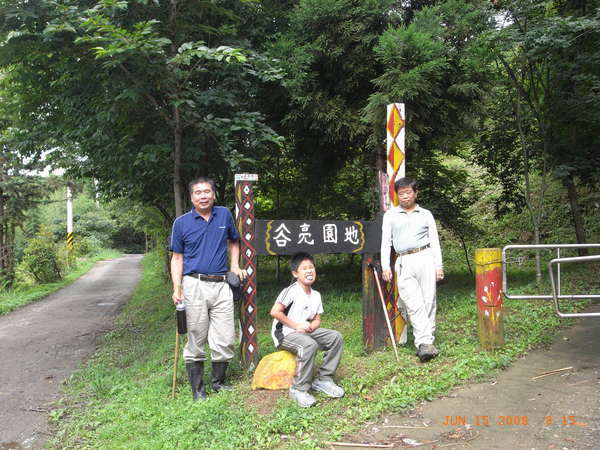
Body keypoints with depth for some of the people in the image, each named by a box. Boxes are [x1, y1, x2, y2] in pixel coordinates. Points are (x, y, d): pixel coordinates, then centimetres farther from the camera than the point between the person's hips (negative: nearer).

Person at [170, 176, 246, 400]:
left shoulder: (224, 215, 10)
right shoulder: (182, 223, 3)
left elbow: (233, 241, 26)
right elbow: (177, 258, 4)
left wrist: (234, 265, 13)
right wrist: (177, 288, -6)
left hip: (221, 285, 2)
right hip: (194, 285, -2)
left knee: (226, 340, 3)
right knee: (196, 340, 3)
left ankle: (218, 382, 23)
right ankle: (197, 389, 15)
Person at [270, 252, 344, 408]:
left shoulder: (316, 295, 10)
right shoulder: (291, 291, -14)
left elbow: (317, 319, 13)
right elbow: (274, 312, -18)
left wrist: (311, 326, -11)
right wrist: (296, 326, -17)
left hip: (305, 331, 8)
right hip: (284, 333, -8)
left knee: (336, 337, -6)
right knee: (309, 345, -36)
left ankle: (323, 379, 3)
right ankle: (299, 389, -22)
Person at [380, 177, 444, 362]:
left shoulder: (426, 214, 15)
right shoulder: (390, 215, 14)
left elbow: (435, 241, 13)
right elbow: (385, 241, 10)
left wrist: (438, 265, 4)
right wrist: (385, 266, 1)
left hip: (425, 258, 1)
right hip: (404, 263, -1)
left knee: (429, 301, -2)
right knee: (414, 304, -10)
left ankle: (428, 341, 5)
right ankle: (424, 343, -14)